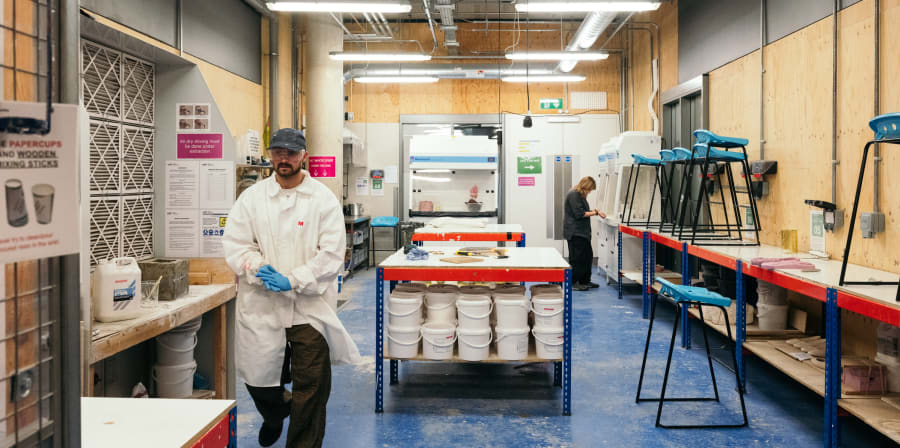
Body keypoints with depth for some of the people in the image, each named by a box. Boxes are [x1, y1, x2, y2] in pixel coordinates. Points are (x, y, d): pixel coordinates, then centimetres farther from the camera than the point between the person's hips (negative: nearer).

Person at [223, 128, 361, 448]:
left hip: (311, 305, -2)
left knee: (310, 387, 0)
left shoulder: (323, 199, -1)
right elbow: (235, 244, 3)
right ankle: (274, 416, 47)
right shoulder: (252, 197, 7)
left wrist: (293, 280, -15)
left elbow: (331, 254, -7)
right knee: (259, 379, 13)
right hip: (262, 305, 2)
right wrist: (257, 269, -15)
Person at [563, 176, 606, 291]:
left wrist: (596, 211, 7)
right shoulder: (573, 195, -15)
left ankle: (585, 281, 23)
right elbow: (579, 214, -19)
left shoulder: (580, 195, 17)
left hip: (582, 231, 11)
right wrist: (595, 213, -12)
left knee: (588, 256, 13)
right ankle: (573, 283, 2)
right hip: (575, 232, -11)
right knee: (577, 257, -6)